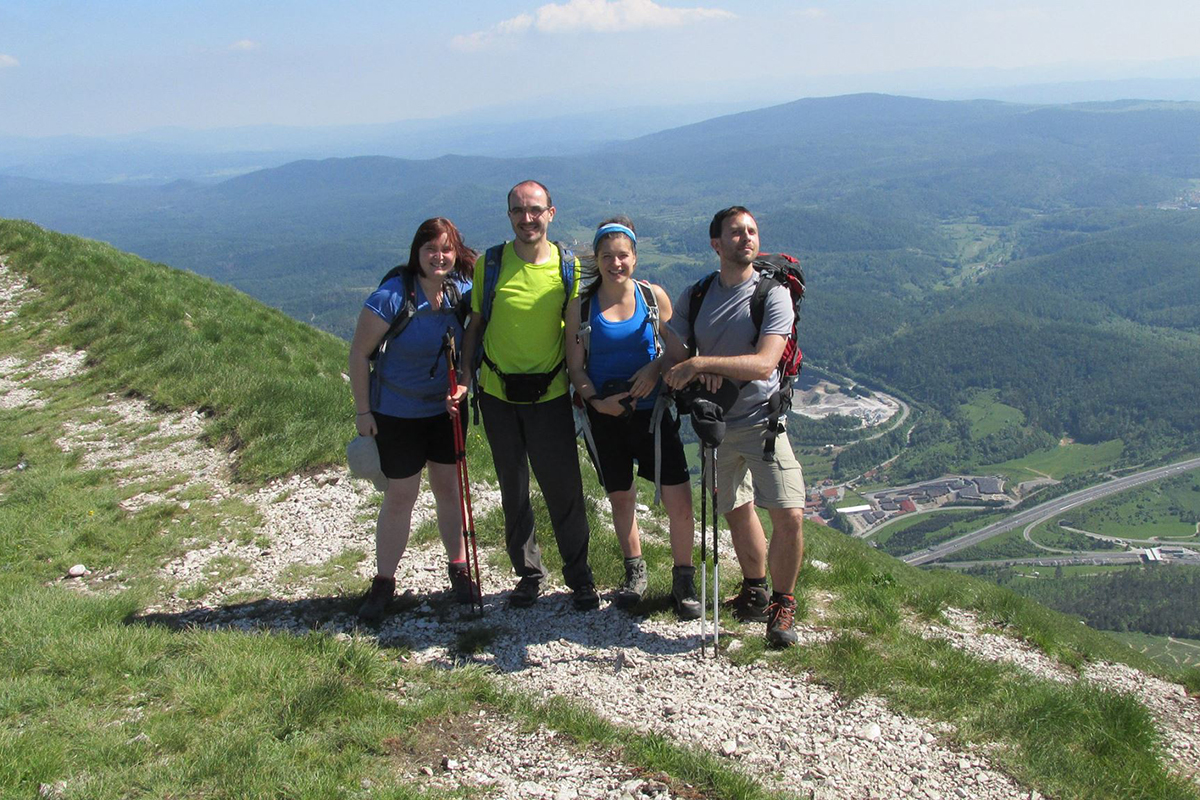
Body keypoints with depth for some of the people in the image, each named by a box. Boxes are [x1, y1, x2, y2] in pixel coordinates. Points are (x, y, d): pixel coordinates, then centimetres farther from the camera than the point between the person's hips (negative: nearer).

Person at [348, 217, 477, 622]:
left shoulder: (461, 291, -7)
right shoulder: (391, 296, -20)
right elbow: (359, 353, -13)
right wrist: (362, 410, -12)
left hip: (445, 408, 4)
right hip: (396, 412, -4)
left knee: (449, 487, 11)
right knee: (400, 495, 2)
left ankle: (459, 569, 27)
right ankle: (383, 582, 17)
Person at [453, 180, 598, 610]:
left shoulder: (568, 268, -4)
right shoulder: (489, 264, -3)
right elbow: (476, 325, 5)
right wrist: (464, 377, -5)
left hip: (550, 395, -1)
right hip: (498, 395, 1)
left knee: (564, 490, 3)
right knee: (513, 491, 12)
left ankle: (579, 575, 21)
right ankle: (528, 573, 29)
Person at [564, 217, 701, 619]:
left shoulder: (654, 296, -1)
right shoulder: (581, 306, -2)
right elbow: (575, 368, 0)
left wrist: (655, 369, -16)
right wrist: (597, 401, -16)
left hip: (653, 412, -1)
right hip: (604, 417, 1)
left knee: (680, 502, -6)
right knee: (621, 498, 15)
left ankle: (683, 580, 14)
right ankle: (635, 571, 36)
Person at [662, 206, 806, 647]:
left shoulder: (773, 294, -9)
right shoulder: (694, 296, 4)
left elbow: (764, 364, -21)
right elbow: (673, 359, 4)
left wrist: (701, 363, -28)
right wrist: (702, 375, -17)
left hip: (761, 420, -3)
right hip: (713, 424, 4)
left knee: (789, 516, -12)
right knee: (736, 511, 15)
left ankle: (783, 604, 8)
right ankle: (754, 589, 37)